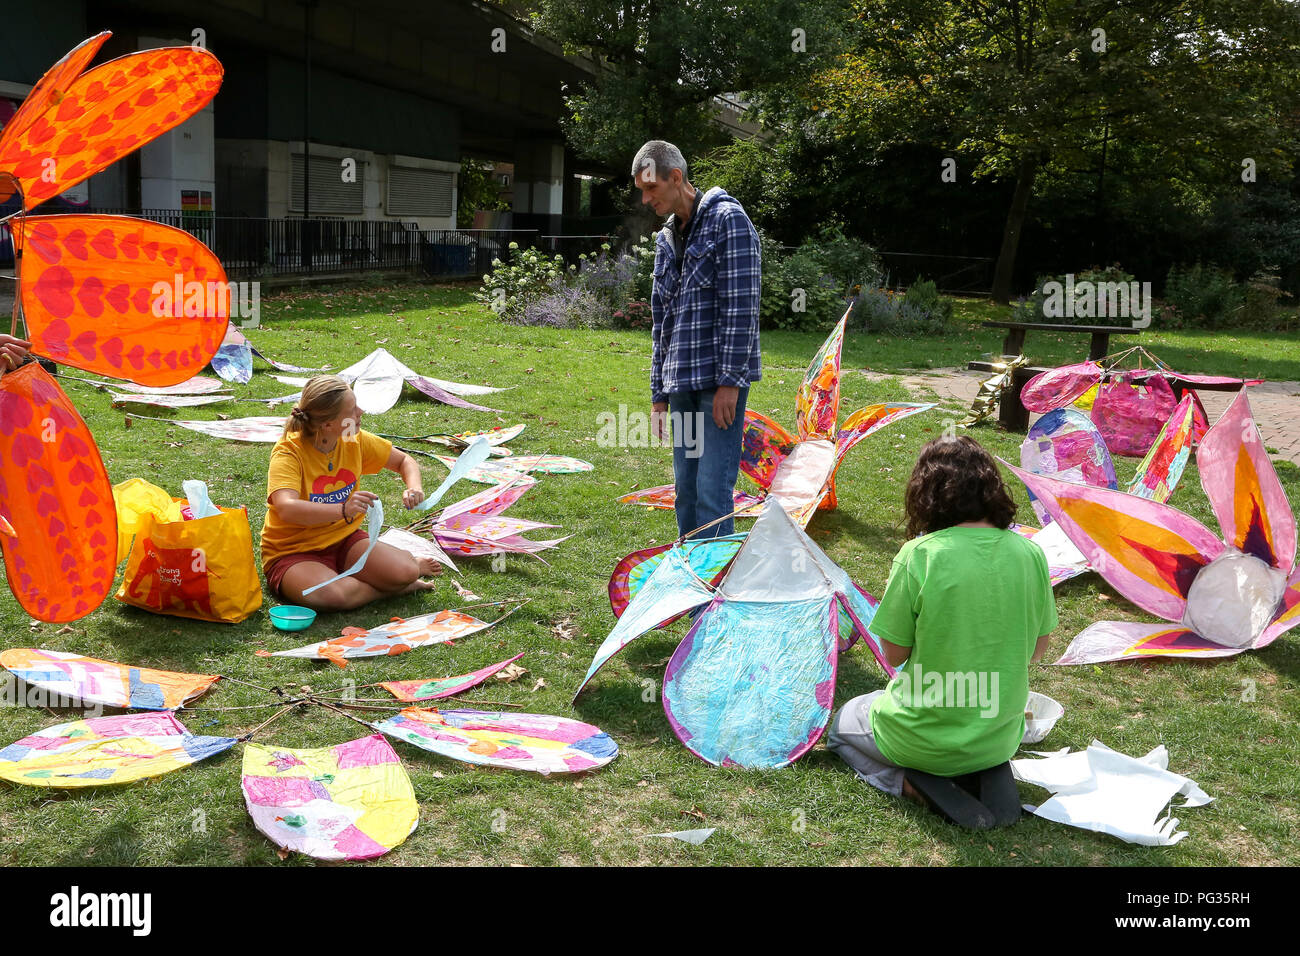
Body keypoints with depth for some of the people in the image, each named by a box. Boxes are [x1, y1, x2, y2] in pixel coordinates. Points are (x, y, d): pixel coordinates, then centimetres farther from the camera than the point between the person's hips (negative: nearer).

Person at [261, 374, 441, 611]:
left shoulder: (355, 441, -3)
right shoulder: (288, 452, -22)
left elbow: (404, 461, 13)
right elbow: (286, 509, -39)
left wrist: (414, 488, -10)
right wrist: (343, 510, -53)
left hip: (345, 539, 4)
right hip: (294, 553, -4)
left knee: (404, 573, -24)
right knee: (331, 595, -36)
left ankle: (409, 565, 12)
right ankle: (392, 588, -9)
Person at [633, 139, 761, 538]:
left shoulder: (728, 220, -6)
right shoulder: (666, 240, 18)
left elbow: (741, 309, -13)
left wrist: (729, 381, -17)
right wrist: (658, 393, 17)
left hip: (720, 382, -8)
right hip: (681, 384, 8)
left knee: (713, 490, -11)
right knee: (686, 491, 11)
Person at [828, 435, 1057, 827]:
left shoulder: (919, 555, -22)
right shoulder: (1030, 555, -9)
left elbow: (893, 655, -11)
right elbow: (1036, 650, 4)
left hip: (926, 741, -4)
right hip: (1000, 737, 4)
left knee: (844, 723, 28)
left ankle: (909, 780, 0)